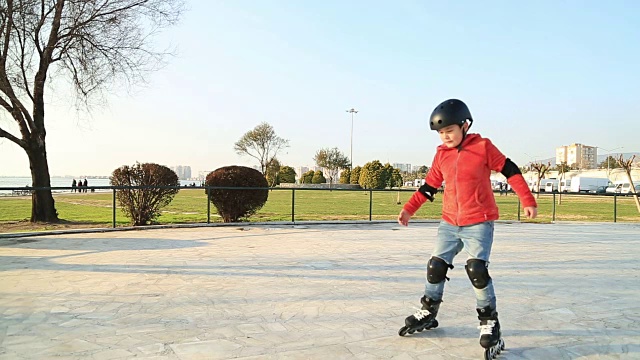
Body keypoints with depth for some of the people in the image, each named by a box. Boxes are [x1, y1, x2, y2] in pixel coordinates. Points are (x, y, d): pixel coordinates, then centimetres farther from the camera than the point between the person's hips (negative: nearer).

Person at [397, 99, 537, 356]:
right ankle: (427, 313, 26)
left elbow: (510, 171, -3)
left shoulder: (483, 147, -8)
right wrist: (409, 209, 6)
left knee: (477, 270, -15)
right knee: (436, 266, 7)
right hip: (450, 223, 5)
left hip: (479, 222, -5)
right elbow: (430, 185, 11)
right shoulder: (441, 154, 5)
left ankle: (489, 322, 4)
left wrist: (528, 201, -6)